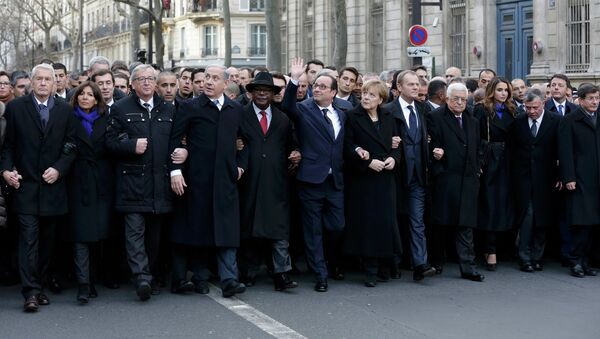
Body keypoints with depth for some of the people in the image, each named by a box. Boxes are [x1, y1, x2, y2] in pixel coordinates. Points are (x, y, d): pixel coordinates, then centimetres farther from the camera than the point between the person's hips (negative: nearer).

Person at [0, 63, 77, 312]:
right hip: (26, 184, -2)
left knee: (47, 239, 9)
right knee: (28, 237, -7)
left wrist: (59, 169, -7)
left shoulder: (65, 110, 7)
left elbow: (70, 146, 6)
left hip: (52, 186, 2)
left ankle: (39, 285, 21)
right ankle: (31, 292, -8)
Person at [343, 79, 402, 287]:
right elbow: (348, 147, -7)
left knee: (386, 221, 1)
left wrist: (394, 158, -5)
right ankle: (371, 271, 1)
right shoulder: (353, 117, -2)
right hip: (362, 178, -4)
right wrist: (368, 162, -16)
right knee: (367, 221, -4)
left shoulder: (388, 118, 12)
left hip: (385, 177, 4)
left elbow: (396, 143, 15)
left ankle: (387, 262, 13)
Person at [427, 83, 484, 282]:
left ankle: (467, 267, 2)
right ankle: (436, 263, 14)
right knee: (441, 223, 1)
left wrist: (476, 172, 13)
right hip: (445, 179, -5)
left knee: (466, 225, 2)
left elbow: (476, 151, 22)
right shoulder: (436, 118, 0)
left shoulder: (473, 122, 20)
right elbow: (432, 146, -4)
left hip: (468, 181, 5)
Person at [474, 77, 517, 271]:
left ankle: (489, 248, 15)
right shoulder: (481, 111, -4)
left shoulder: (511, 112, 12)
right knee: (490, 205, -5)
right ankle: (491, 252, -2)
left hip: (506, 163, 5)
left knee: (502, 204, 6)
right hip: (488, 162, -5)